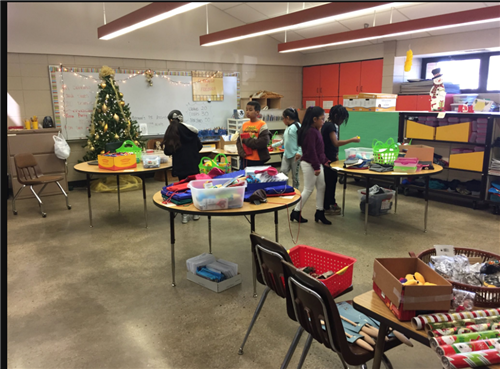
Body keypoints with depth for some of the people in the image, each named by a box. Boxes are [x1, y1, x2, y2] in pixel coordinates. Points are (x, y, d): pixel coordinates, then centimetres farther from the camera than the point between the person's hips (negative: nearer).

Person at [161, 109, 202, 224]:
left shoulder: (172, 130, -7)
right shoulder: (191, 130, 5)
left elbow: (168, 151, -9)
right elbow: (199, 146, 11)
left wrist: (164, 147, 14)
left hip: (181, 165, -3)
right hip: (193, 164, 3)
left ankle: (185, 215, 9)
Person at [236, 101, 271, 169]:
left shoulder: (262, 125, -7)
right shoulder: (244, 125, 8)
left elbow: (264, 142, -18)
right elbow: (239, 140, 9)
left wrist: (246, 141, -14)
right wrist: (241, 152, -9)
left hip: (258, 160, -5)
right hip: (244, 159, 5)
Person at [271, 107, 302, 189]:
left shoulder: (297, 126, -9)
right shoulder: (288, 127, 16)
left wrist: (299, 152, -22)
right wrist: (273, 145, 31)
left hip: (295, 155, -7)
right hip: (286, 154, 7)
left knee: (295, 175, 4)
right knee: (282, 172, -3)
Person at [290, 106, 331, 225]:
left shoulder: (315, 131, 12)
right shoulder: (311, 132, -19)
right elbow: (311, 151, -22)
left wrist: (324, 160, 16)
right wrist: (316, 167, -21)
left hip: (317, 164, 10)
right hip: (309, 165, -10)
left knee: (321, 187, 12)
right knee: (308, 189, -1)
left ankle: (319, 213, 20)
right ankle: (296, 212, 11)